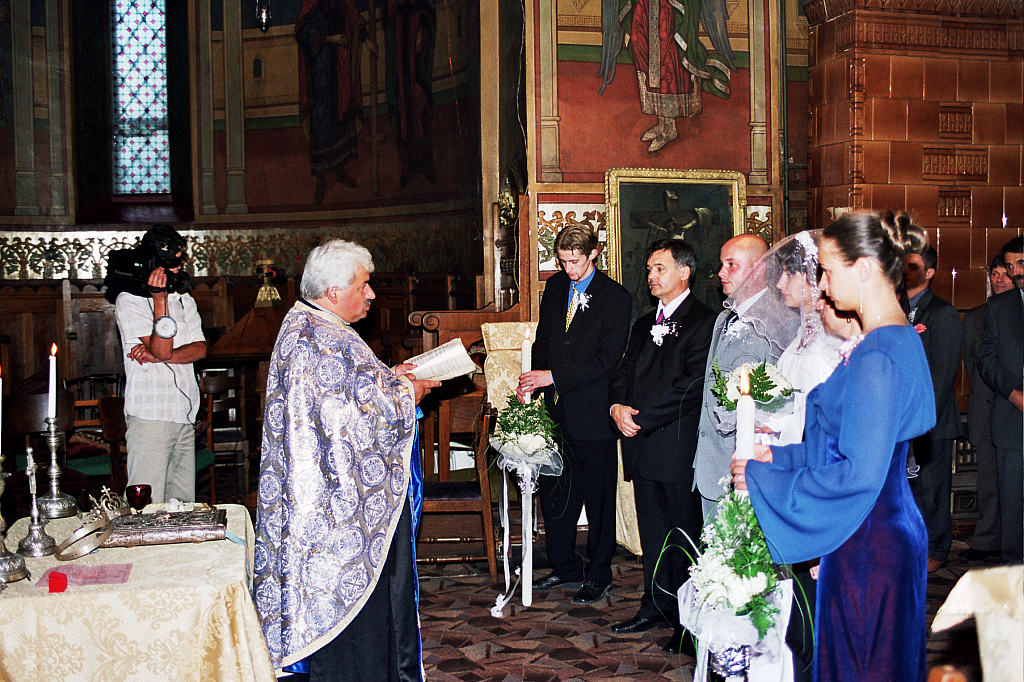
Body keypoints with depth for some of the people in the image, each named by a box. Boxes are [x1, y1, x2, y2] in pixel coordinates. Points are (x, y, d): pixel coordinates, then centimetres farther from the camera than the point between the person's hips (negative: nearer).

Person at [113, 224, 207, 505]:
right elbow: (161, 349, -14)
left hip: (185, 415, 6)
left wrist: (159, 356, -12)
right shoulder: (129, 300, -4)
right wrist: (160, 300, -19)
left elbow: (200, 349, 3)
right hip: (150, 415, -6)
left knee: (184, 502, 8)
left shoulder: (184, 299, 16)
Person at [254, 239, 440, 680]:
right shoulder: (329, 343, -24)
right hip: (347, 493, -11)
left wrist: (388, 378, 11)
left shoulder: (299, 325, 9)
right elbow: (373, 416, -24)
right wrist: (410, 392, -6)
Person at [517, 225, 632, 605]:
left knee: (598, 497, 6)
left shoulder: (615, 297, -9)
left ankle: (598, 576, 19)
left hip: (592, 412, -6)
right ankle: (565, 568, 28)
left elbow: (606, 359, -15)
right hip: (556, 408, 6)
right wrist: (533, 382, 0)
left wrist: (552, 376, -19)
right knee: (553, 492, 12)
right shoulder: (555, 287, 10)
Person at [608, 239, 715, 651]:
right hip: (643, 447, 7)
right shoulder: (644, 325, 19)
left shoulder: (703, 322, -8)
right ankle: (656, 606, 26)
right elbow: (624, 373, 16)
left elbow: (691, 385, -17)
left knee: (683, 535, 1)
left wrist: (640, 417, -16)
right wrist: (617, 407, -5)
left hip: (679, 447, -7)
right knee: (652, 532, 15)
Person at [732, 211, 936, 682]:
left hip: (868, 547, -9)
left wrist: (762, 478, -16)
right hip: (880, 533, 9)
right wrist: (780, 455, 9)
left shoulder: (877, 356, -22)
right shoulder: (897, 338, 9)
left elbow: (858, 474, -25)